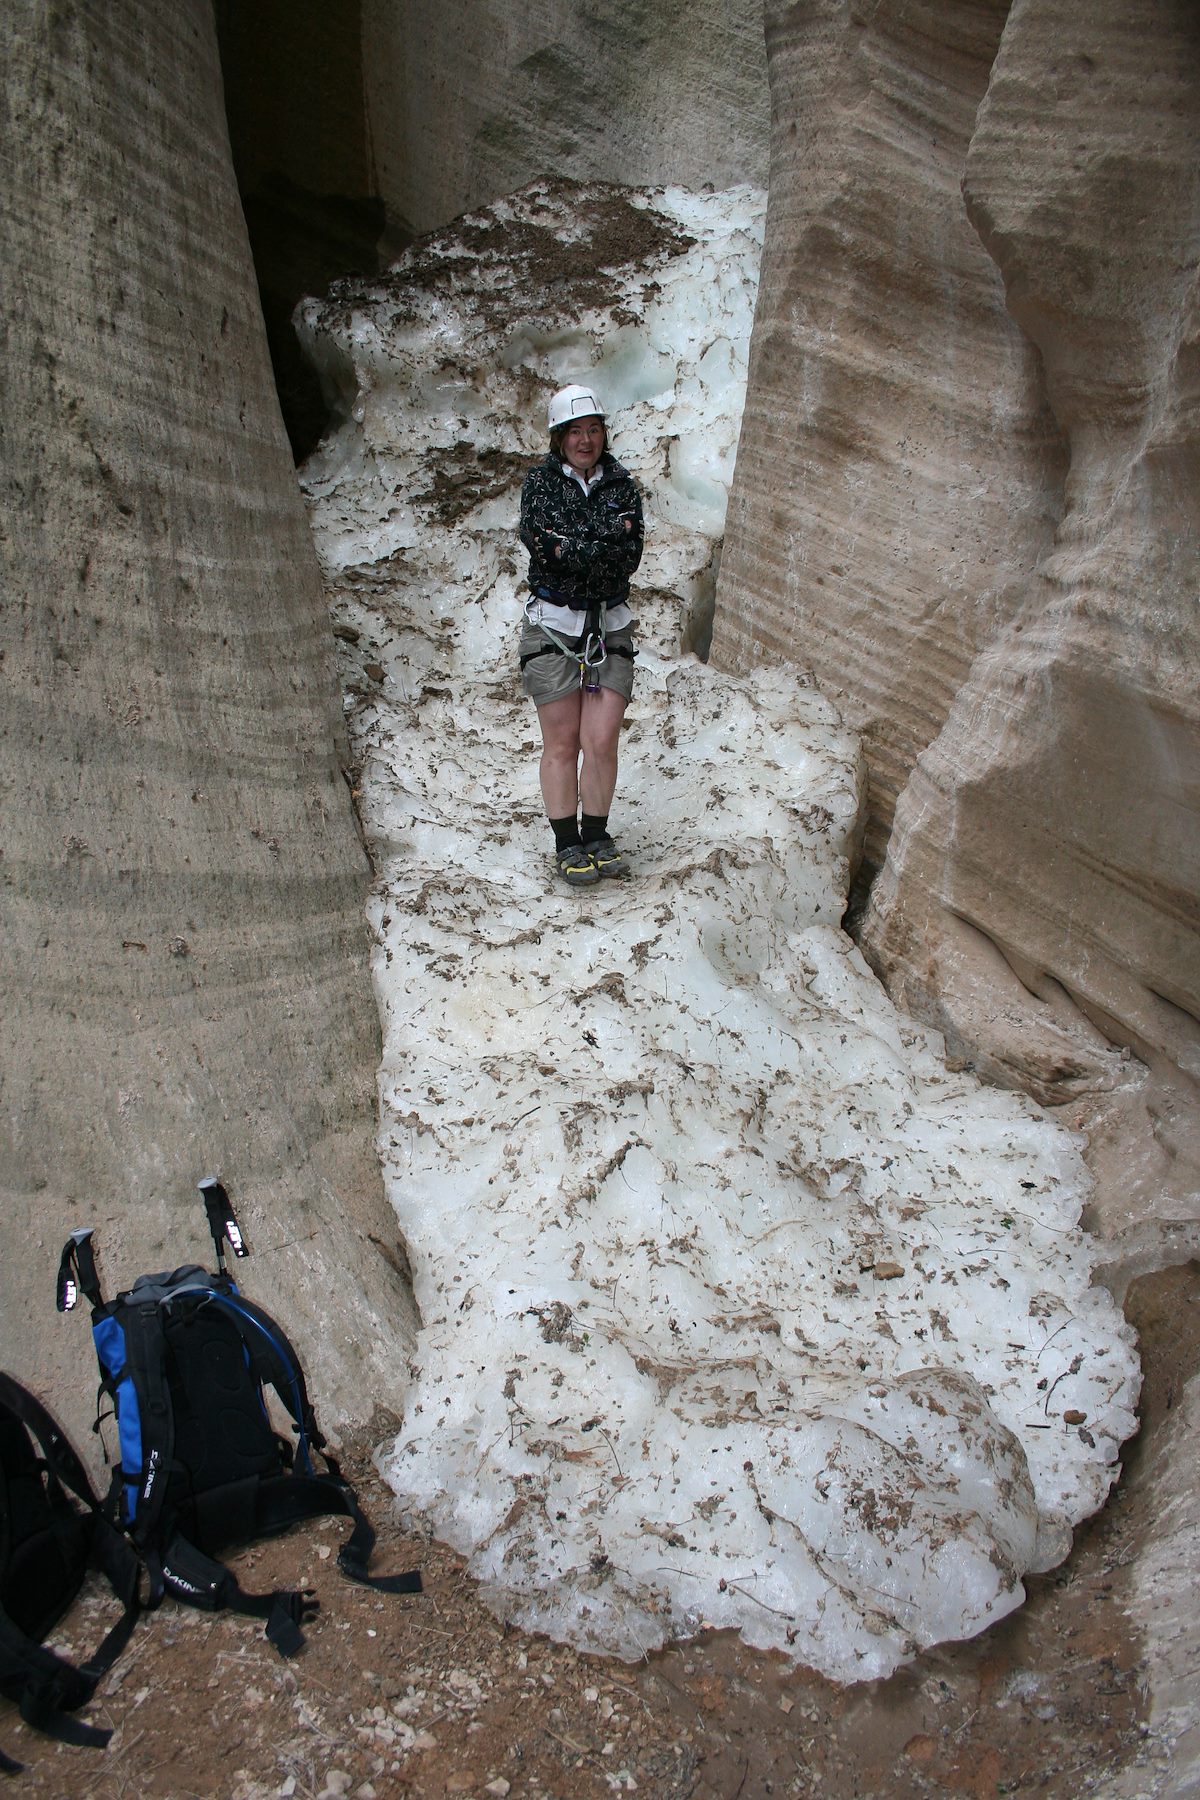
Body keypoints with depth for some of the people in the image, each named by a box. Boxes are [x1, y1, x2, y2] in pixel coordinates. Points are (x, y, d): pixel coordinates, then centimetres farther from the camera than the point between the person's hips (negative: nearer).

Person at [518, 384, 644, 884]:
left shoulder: (622, 485, 4)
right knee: (561, 743, 3)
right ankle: (567, 845, 14)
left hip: (611, 626, 2)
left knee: (601, 743, -3)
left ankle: (596, 838, 15)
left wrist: (571, 546, -16)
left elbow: (630, 557, -10)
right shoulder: (540, 482, 0)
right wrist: (610, 532, -15)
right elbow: (541, 546, -16)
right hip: (552, 624, -1)